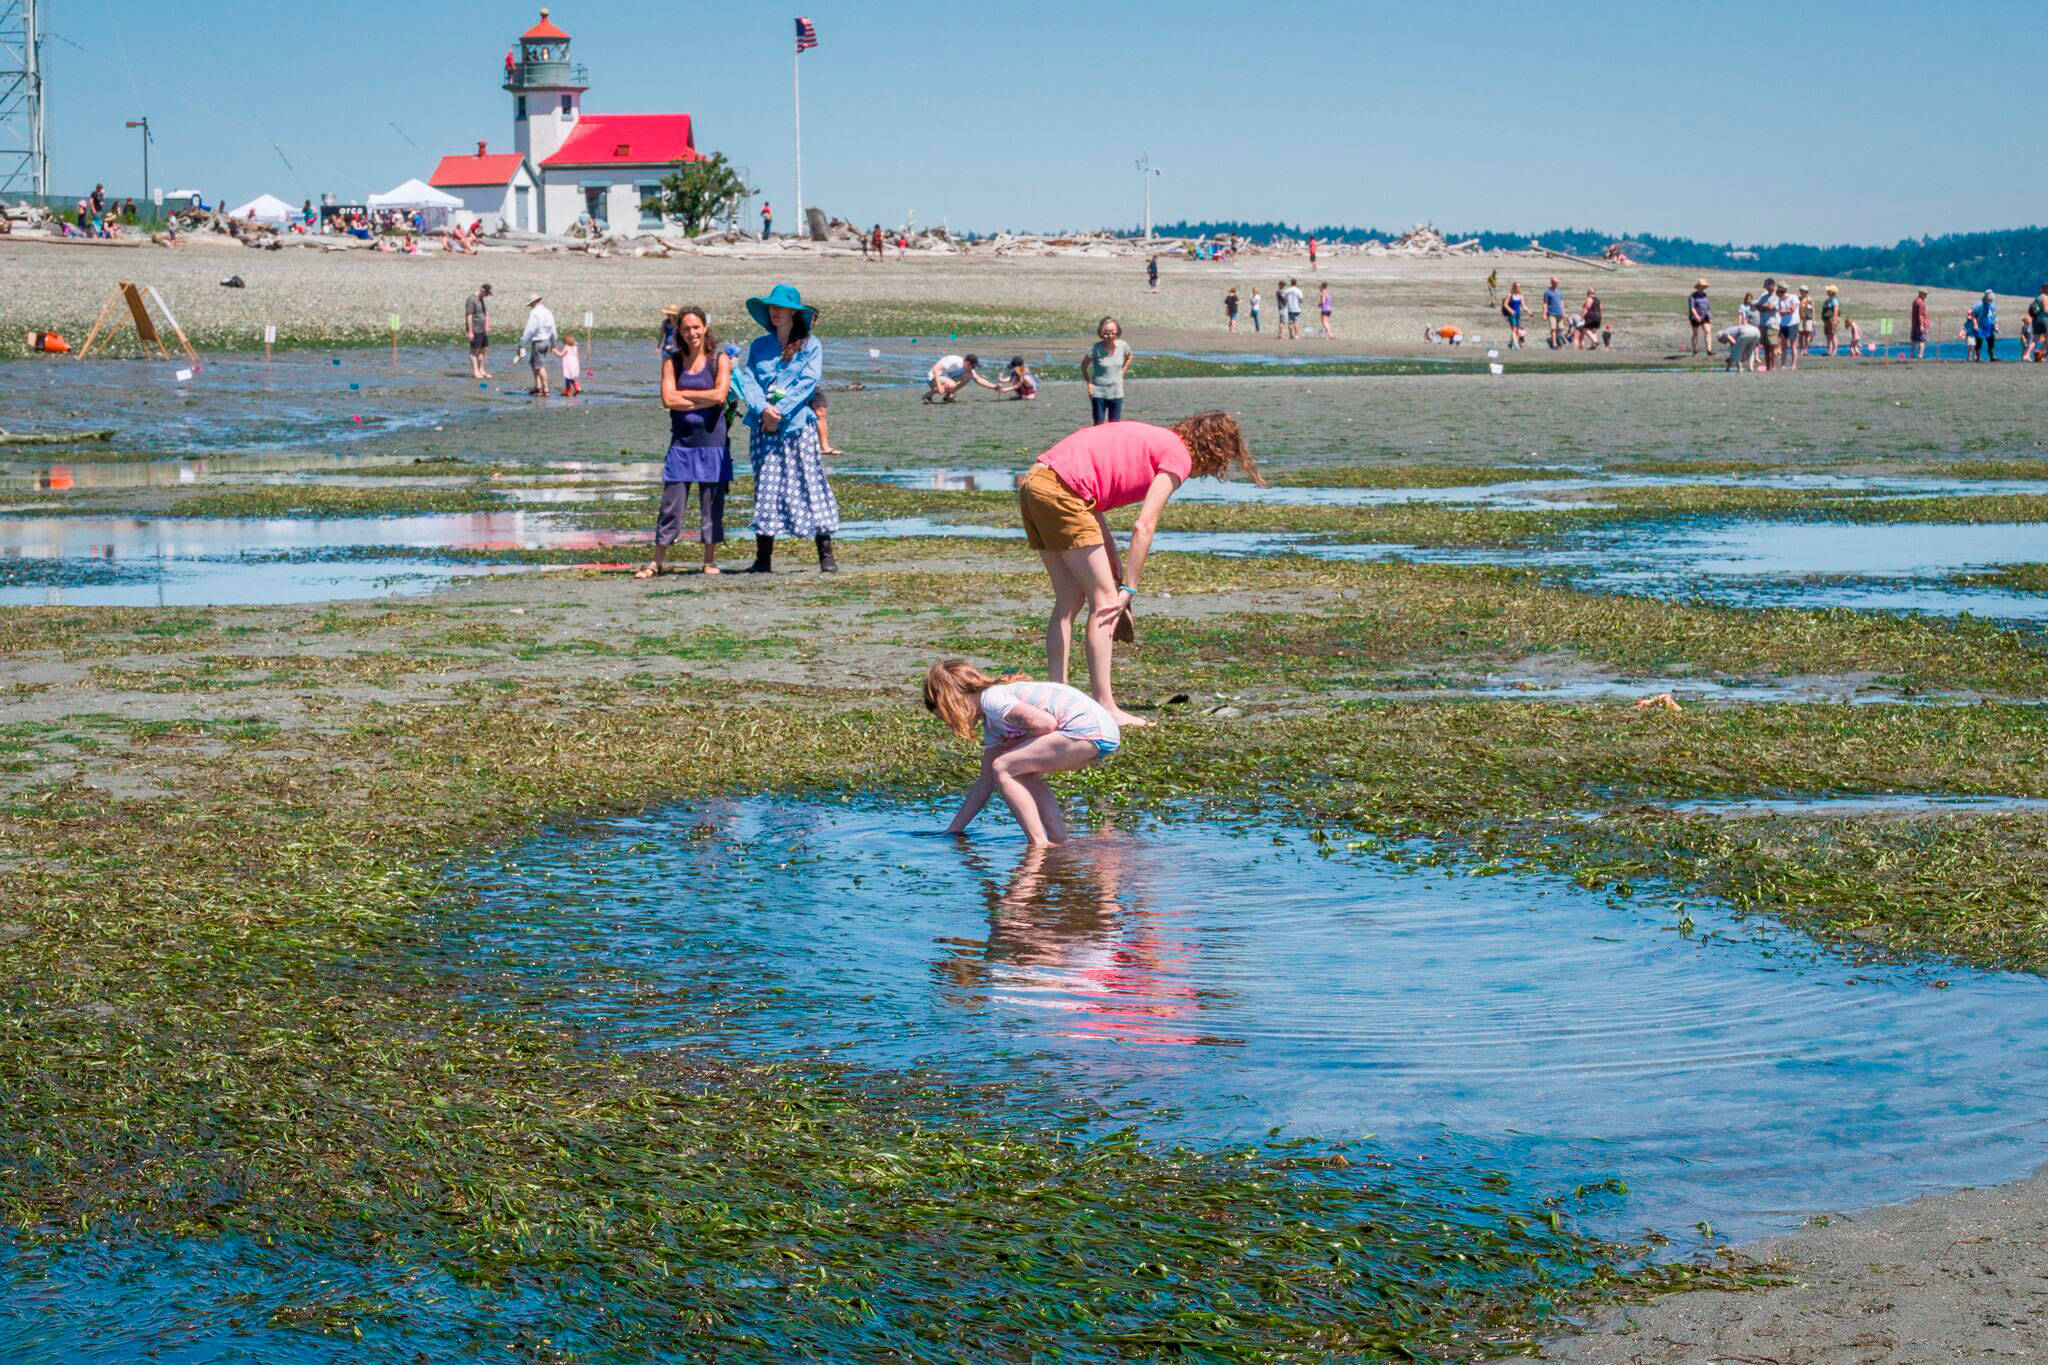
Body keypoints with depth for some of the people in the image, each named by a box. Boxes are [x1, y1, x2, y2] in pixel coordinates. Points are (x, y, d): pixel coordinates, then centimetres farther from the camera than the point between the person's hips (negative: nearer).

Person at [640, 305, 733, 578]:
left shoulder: (719, 360, 4)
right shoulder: (671, 362, 7)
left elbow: (720, 395, -11)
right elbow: (668, 400, -6)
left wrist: (683, 394, -6)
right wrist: (703, 401, -11)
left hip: (713, 443, -1)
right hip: (681, 442, 1)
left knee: (712, 504, 3)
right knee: (671, 504, -1)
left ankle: (710, 560, 14)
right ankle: (657, 563, 5)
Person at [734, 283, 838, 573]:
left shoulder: (810, 345, 3)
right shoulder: (760, 345, 14)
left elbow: (808, 382, -7)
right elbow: (748, 380, 4)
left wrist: (780, 411, -16)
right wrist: (762, 408, -15)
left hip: (797, 426, -3)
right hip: (763, 427, 3)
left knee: (810, 484, -6)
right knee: (766, 487, 2)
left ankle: (826, 555, -3)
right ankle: (763, 558, 5)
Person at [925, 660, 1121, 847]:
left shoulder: (991, 700, -6)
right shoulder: (991, 724, 24)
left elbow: (1047, 723, -16)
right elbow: (985, 783, 28)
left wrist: (1018, 741, 3)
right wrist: (953, 830, 29)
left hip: (1088, 730, -10)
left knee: (1003, 768, -6)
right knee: (1021, 774, 21)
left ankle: (1040, 844, -11)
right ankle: (1060, 842, 13)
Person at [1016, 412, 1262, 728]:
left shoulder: (1155, 440, 25)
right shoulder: (1179, 457, -1)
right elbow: (1144, 527, -8)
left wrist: (1112, 560, 15)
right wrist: (1128, 589, -4)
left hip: (1035, 482, 9)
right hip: (1061, 492, -9)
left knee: (1070, 601, 15)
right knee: (1103, 599, -3)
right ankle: (1105, 707, -3)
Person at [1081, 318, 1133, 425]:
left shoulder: (1122, 346, -6)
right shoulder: (1096, 348, -15)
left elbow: (1129, 357, 18)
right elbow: (1084, 366, -2)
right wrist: (1089, 384, -8)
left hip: (1116, 393, 3)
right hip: (1099, 393, -3)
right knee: (1098, 426, -1)